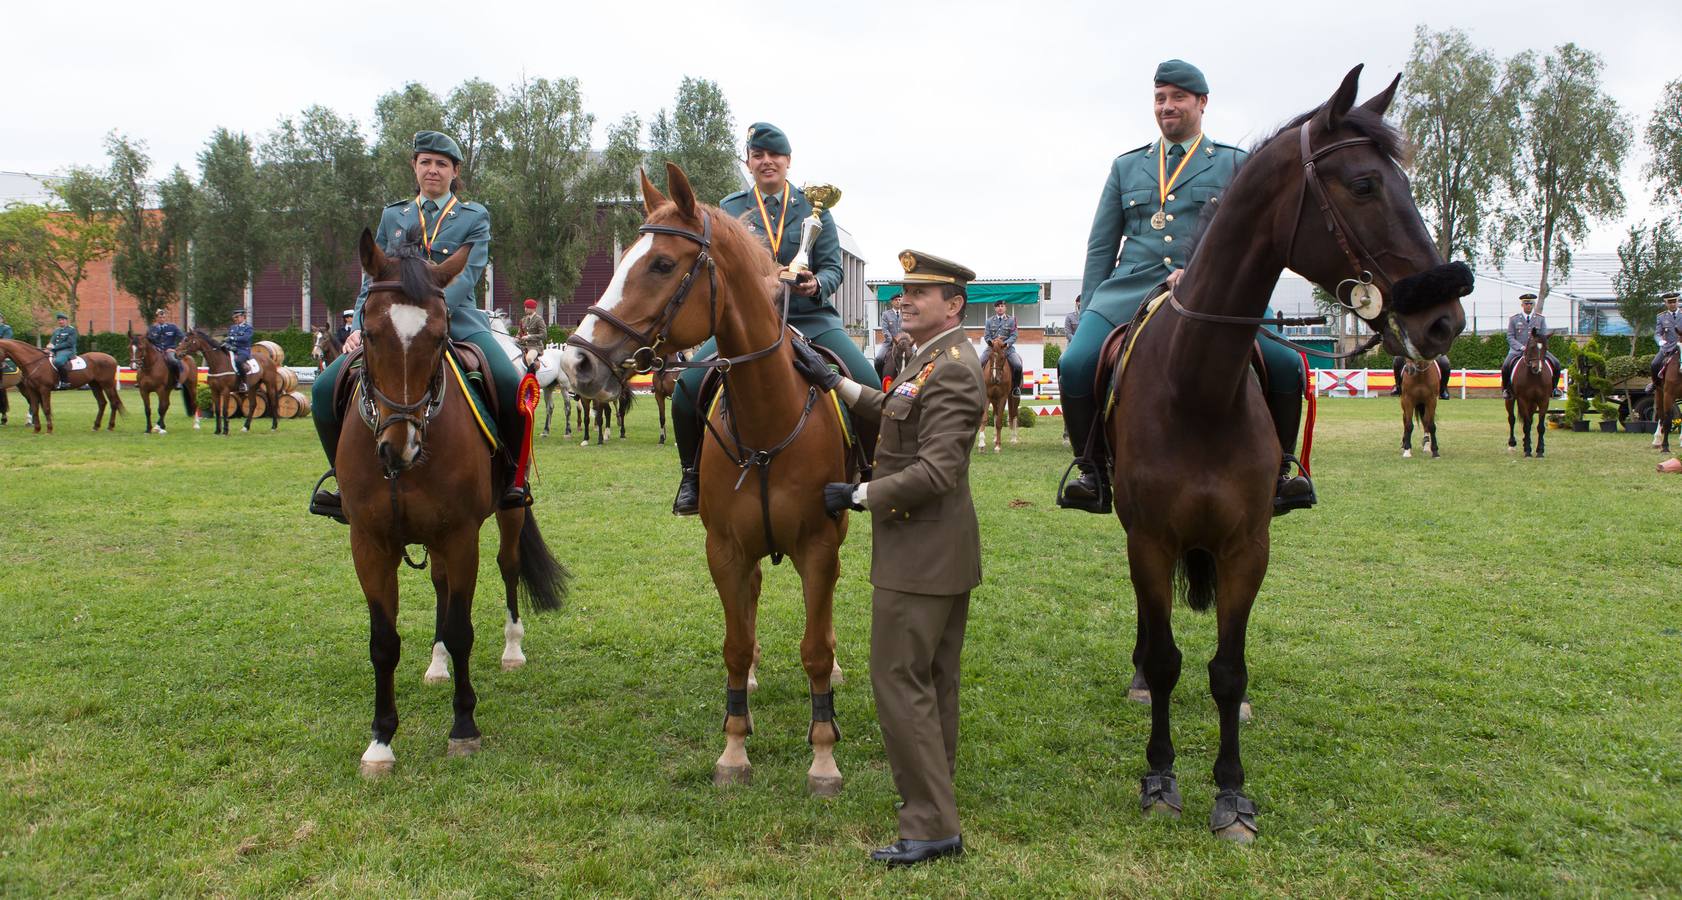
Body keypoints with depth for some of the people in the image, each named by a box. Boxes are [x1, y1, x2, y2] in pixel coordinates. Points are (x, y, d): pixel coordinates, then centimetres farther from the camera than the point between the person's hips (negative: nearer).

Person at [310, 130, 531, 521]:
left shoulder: (474, 217, 10)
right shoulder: (392, 216, 19)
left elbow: (466, 275, -5)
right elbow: (373, 280, 18)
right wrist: (359, 326, 2)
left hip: (458, 321, -3)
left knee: (511, 386, -31)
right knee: (325, 389, -15)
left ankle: (514, 476, -9)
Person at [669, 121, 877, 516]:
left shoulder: (813, 205, 9)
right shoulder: (729, 209, 11)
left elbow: (832, 266, 4)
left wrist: (817, 284, -20)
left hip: (810, 316, 0)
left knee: (867, 381, -22)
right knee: (687, 386, -20)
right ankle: (694, 474, 3)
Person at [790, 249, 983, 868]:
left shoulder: (951, 370, -20)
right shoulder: (932, 359, 13)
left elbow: (936, 471, -27)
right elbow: (895, 412, 28)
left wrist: (858, 496, -18)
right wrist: (832, 382, 18)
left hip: (920, 555, -11)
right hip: (943, 551, 11)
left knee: (898, 678, -6)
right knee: (934, 679, 18)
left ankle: (932, 826, 0)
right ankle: (935, 795, 32)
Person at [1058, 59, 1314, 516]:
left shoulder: (1234, 163, 14)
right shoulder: (1126, 166, 21)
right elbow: (1101, 247, 19)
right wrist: (1088, 316, 9)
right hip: (1133, 288, 2)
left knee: (1286, 365, -23)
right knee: (1075, 364, -24)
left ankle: (1280, 468, -1)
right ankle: (1090, 472, -7)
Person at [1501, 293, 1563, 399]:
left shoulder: (1541, 319, 11)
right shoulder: (1513, 319, 5)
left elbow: (1544, 337, 7)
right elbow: (1510, 337, 0)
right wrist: (1521, 347, -15)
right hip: (1518, 350, -2)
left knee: (1556, 365, -16)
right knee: (1506, 366, -29)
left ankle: (1553, 387, 8)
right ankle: (1505, 388, -4)